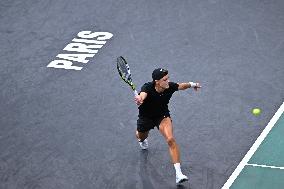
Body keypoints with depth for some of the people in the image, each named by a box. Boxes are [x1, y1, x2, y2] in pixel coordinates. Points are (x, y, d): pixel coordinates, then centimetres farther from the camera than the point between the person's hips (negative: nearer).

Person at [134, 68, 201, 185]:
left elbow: (181, 86, -1)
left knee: (170, 139, -24)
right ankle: (142, 140, 71)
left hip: (162, 115, 0)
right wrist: (139, 99, -82)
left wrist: (192, 84, 16)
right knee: (141, 137, 28)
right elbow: (142, 95, -58)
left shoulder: (170, 86, -24)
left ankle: (178, 173, -26)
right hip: (146, 117, 0)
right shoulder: (147, 87, -34)